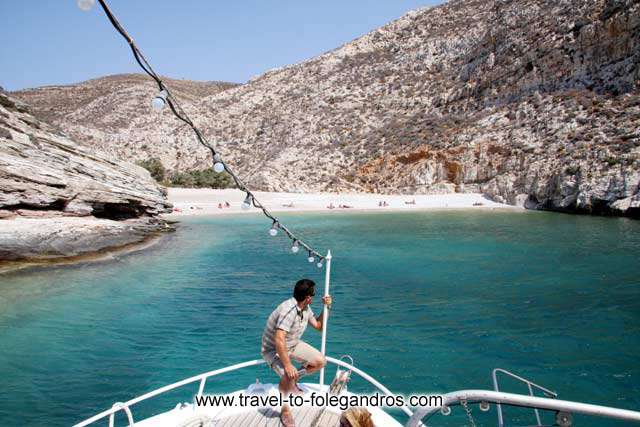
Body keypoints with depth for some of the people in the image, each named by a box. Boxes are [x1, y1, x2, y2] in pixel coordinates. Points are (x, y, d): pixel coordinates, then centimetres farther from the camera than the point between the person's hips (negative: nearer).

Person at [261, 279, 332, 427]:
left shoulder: (305, 308, -6)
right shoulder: (289, 310, -34)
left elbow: (318, 325, 8)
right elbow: (279, 340, -40)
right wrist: (287, 365, -39)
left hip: (293, 345, 8)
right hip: (273, 349, -8)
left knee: (320, 361, -3)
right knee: (288, 375, -32)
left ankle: (293, 380, 21)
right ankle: (285, 410, -4)